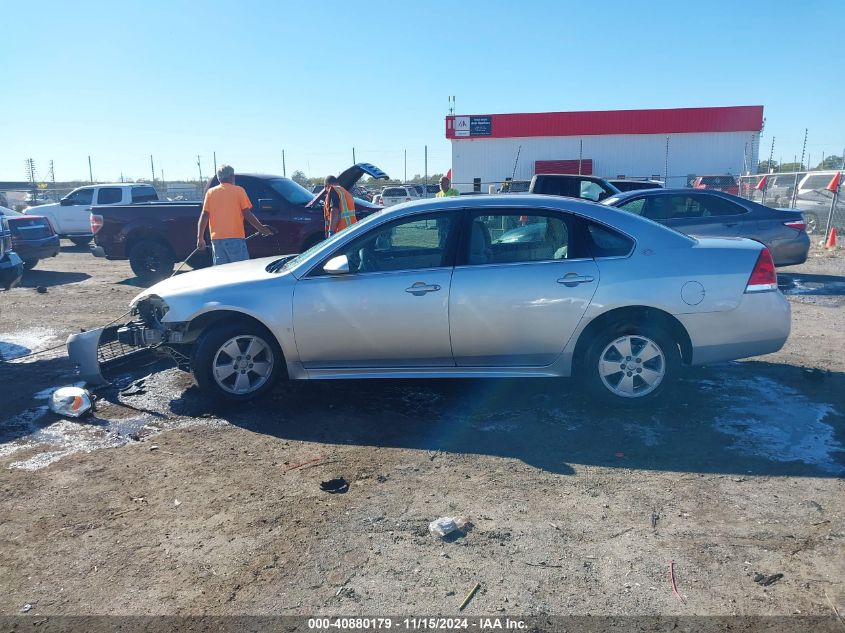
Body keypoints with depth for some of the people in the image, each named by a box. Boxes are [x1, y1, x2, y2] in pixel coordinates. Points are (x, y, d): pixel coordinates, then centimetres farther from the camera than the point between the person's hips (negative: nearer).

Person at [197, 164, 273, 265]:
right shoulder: (239, 191, 0)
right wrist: (261, 228, 7)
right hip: (235, 238, -4)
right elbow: (247, 214, -3)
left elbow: (204, 216, 4)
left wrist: (200, 238, 7)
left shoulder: (210, 192, 9)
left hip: (216, 239, 4)